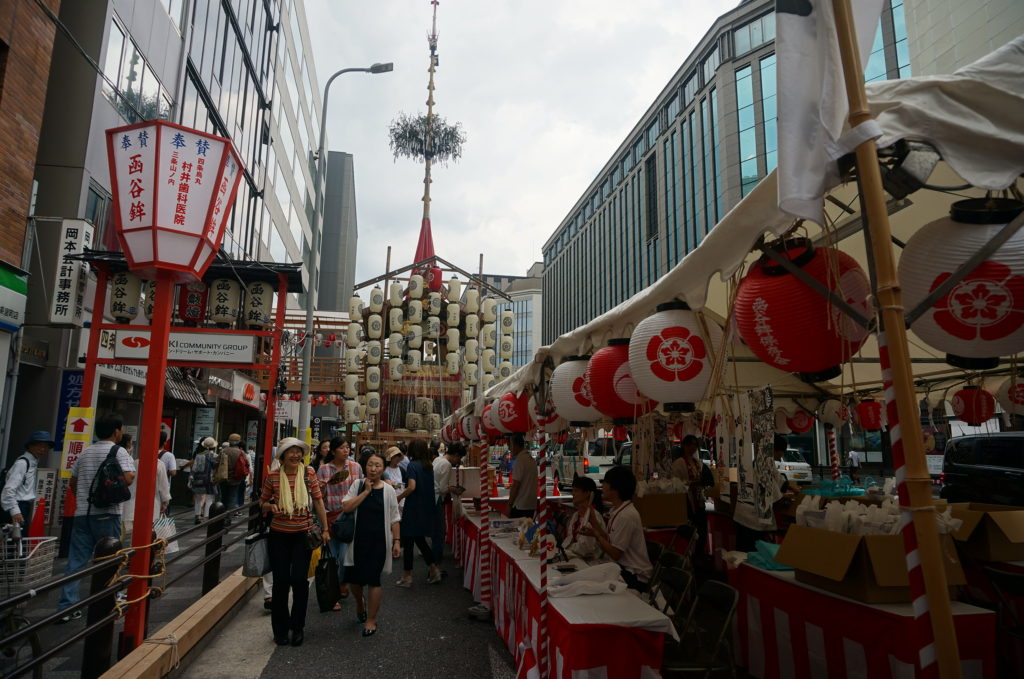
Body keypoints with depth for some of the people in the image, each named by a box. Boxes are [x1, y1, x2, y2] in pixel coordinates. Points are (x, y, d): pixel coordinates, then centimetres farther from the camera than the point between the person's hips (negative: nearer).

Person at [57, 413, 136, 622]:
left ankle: (67, 607, 3)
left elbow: (73, 483, 19)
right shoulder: (119, 451, -7)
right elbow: (129, 477, -21)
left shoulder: (85, 453, 13)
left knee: (75, 562, 5)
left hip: (82, 512, 5)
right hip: (106, 513, -5)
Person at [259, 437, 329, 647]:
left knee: (299, 580, -4)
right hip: (279, 536, 0)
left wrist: (325, 528, 3)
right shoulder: (273, 477, -4)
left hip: (303, 535, 0)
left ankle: (298, 627, 17)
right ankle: (280, 629, 24)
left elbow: (318, 501, 2)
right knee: (280, 582, 6)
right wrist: (271, 506, -13)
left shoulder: (309, 473, -4)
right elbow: (262, 502, 10)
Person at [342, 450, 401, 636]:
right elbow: (347, 507, -13)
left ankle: (371, 620, 18)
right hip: (358, 540, 2)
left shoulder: (388, 490, -2)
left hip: (378, 541, -2)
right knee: (354, 578, 10)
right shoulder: (357, 486, 1)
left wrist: (397, 541, -3)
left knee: (373, 580, 1)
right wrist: (366, 491, -15)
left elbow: (394, 519, 1)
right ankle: (360, 603, 44)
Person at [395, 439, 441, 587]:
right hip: (427, 508, 7)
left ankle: (407, 576, 11)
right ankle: (434, 569, 15)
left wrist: (399, 497, -8)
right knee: (420, 539, 20)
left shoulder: (413, 465, -13)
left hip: (413, 508, -7)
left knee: (407, 541, 5)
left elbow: (412, 487, -23)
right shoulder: (429, 466, 7)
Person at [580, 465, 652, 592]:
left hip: (635, 576, -8)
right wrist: (592, 520, 3)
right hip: (623, 568, 8)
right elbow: (610, 541, 6)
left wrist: (596, 534, -13)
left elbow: (615, 554, -19)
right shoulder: (617, 510, 6)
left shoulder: (626, 516, -23)